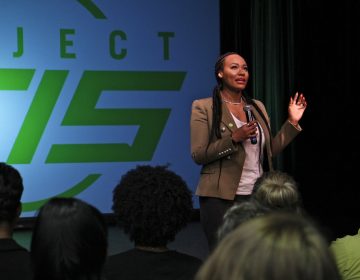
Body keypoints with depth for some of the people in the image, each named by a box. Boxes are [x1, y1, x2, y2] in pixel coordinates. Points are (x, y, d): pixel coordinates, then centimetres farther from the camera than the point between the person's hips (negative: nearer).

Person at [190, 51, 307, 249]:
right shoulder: (203, 107, -3)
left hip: (258, 196, 5)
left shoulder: (257, 107, 13)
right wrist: (234, 138, -19)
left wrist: (292, 123, 7)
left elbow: (270, 151, 14)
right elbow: (198, 155, -10)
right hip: (221, 198, -5)